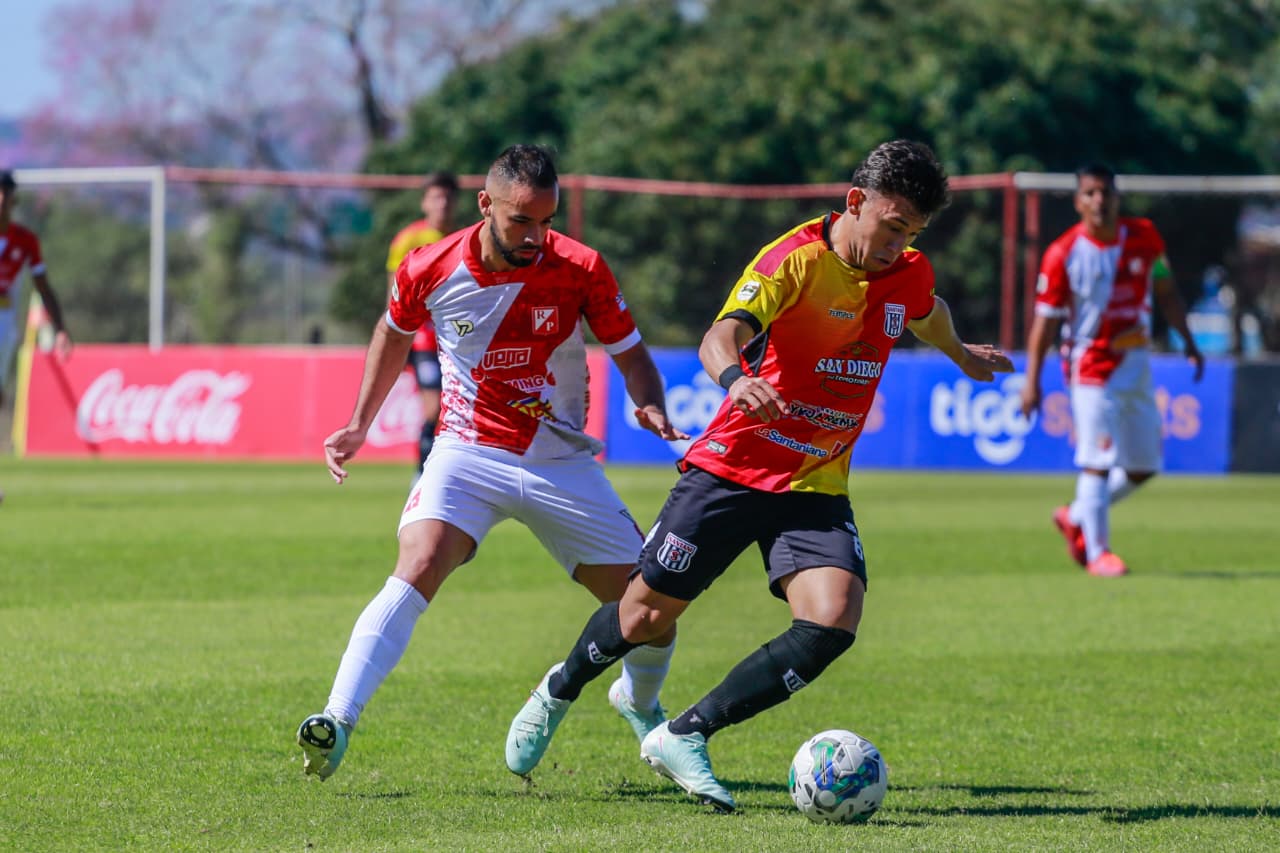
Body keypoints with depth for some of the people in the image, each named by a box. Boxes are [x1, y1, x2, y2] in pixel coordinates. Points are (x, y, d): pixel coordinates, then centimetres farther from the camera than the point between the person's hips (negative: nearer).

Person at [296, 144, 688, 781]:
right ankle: (337, 721, -32)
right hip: (467, 451, -1)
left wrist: (651, 409, -24)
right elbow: (394, 332, 12)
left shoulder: (581, 270, -14)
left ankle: (639, 703, 37)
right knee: (418, 568, -29)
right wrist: (359, 424, 11)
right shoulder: (429, 270, -12)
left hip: (560, 460, 1)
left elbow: (632, 354, -2)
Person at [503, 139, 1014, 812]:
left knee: (833, 622, -20)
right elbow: (723, 334, -34)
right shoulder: (795, 259, -18)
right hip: (735, 470, -5)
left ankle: (684, 737, -10)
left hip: (818, 487, 5)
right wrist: (735, 378, -56)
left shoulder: (909, 275, 2)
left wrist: (962, 355, 48)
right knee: (648, 616, 6)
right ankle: (560, 690, 40)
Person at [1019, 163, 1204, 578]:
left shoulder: (1144, 237, 2)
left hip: (1137, 366, 5)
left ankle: (1077, 517, 29)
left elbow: (1165, 292, 15)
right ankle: (1097, 551, -2)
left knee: (1143, 467, 10)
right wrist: (1032, 380, -12)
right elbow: (1045, 319, -8)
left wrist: (1187, 341, 9)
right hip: (1092, 368, -5)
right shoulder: (1063, 254, -10)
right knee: (1098, 462, -12)